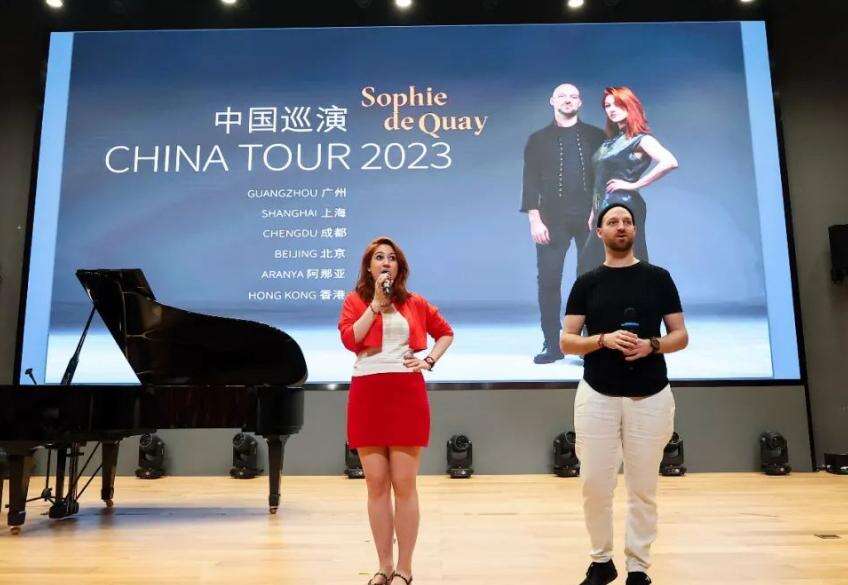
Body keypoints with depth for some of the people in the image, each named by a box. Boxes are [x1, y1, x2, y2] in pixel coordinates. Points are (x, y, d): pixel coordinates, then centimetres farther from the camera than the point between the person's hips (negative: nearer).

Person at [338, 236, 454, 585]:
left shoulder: (414, 303, 10)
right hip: (367, 396, 1)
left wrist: (429, 361, 5)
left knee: (404, 484, 0)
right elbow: (348, 339, -8)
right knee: (376, 484, 5)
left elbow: (445, 333, 20)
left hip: (406, 394, 0)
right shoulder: (355, 301, 9)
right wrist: (376, 303, -7)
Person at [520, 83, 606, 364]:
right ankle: (552, 344, 3)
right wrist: (535, 220, -6)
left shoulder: (596, 136, 12)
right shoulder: (538, 140, 11)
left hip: (590, 217, 1)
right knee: (549, 280, -5)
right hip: (552, 220, 0)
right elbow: (531, 182, 4)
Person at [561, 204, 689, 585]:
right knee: (595, 486, 4)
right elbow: (566, 342, 1)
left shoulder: (658, 278, 4)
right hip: (597, 396, 0)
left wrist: (651, 345, -15)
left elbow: (681, 335, 6)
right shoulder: (587, 283, 4)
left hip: (651, 397, 0)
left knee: (643, 489, 8)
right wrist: (604, 340, -16)